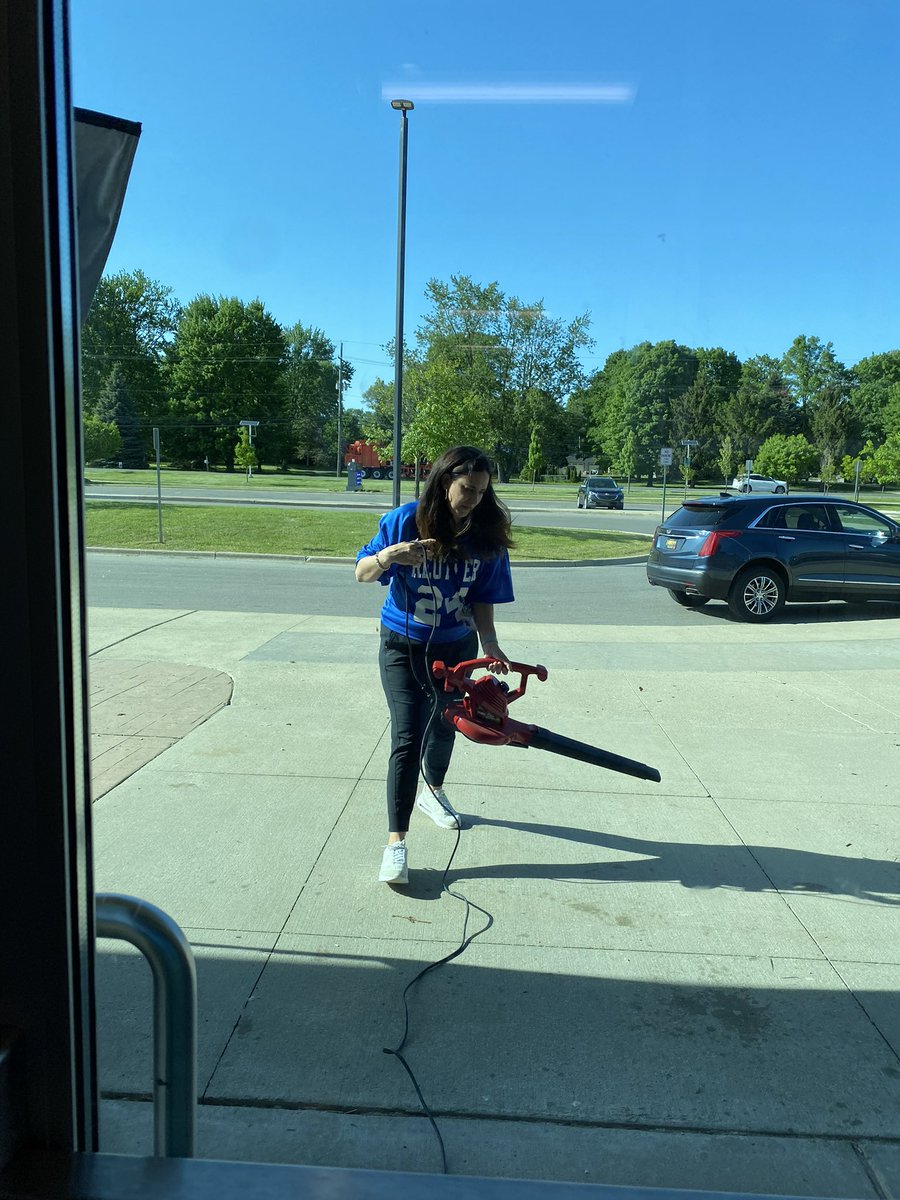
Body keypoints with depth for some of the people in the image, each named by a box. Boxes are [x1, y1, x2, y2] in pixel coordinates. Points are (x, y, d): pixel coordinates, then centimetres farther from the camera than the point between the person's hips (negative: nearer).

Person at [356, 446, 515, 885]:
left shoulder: (487, 536, -10)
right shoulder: (405, 520, -16)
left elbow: (482, 598, -5)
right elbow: (362, 573, -9)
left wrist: (489, 642, -20)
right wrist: (389, 556, -30)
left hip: (456, 647, 3)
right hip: (403, 647, -3)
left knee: (443, 726, 21)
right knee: (407, 738, -10)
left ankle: (432, 791, 50)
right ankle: (396, 842, -3)